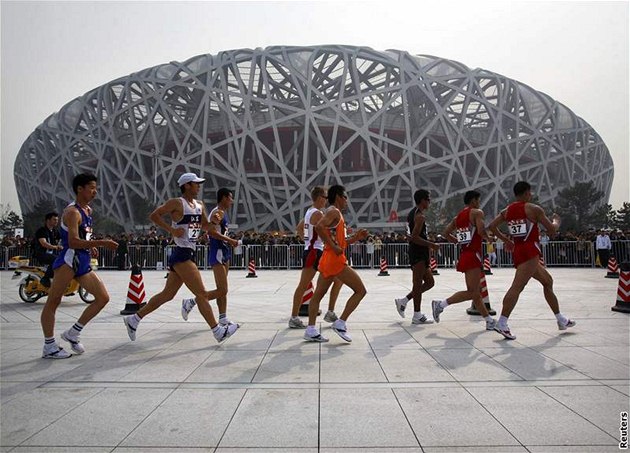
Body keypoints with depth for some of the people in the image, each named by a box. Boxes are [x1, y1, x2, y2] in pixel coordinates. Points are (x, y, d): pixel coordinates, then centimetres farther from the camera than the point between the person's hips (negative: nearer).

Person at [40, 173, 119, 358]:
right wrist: (101, 243, -29)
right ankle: (49, 346, 1)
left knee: (103, 297, 6)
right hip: (69, 259, -9)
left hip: (83, 263, 9)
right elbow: (73, 241, -24)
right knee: (53, 300, -4)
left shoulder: (88, 210, 17)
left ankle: (73, 333, 15)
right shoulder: (72, 212, -12)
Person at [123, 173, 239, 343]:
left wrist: (214, 221, -1)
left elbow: (205, 227, 20)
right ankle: (218, 331, 0)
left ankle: (134, 320, 26)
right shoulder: (177, 203, -8)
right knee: (202, 294, -6)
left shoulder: (200, 205, 15)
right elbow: (154, 215, -9)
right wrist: (172, 229, -16)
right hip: (181, 254, -9)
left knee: (167, 294, 15)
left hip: (189, 254, 9)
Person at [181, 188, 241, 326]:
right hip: (217, 253, -11)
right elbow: (211, 231, -26)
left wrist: (229, 241, 16)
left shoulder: (222, 213, 17)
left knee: (222, 290, 12)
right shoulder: (218, 212, -13)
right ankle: (190, 303, 2)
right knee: (222, 290, -9)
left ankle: (223, 318, 18)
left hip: (224, 253, 11)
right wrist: (229, 240, -22)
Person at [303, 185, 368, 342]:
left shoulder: (335, 213, 22)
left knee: (318, 295, 10)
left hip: (328, 260, 11)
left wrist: (355, 238, 14)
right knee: (360, 290, -4)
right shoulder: (334, 211, -8)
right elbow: (319, 226, -27)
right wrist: (333, 246, -24)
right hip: (335, 259, -10)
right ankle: (341, 323, -5)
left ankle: (311, 330, 12)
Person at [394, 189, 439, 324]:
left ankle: (403, 301, 17)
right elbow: (414, 237, -23)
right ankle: (417, 316, 4)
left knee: (429, 282, 15)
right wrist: (431, 244, -16)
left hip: (420, 253, 10)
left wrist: (428, 245, 21)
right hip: (419, 254, -10)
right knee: (418, 284, -4)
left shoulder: (412, 213, 17)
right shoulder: (419, 216, -15)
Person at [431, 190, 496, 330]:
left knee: (475, 292, 11)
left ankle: (490, 321, 19)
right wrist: (488, 239, 1)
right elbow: (481, 231, -19)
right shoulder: (477, 212, -5)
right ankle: (441, 304, -13)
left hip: (463, 255, 9)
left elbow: (446, 233, 12)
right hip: (473, 255, -9)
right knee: (472, 292, -9)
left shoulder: (458, 217, 16)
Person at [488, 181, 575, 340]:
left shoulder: (507, 210, 13)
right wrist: (556, 220, 20)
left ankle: (561, 320, 30)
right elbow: (552, 230, -2)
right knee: (517, 287, -16)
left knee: (548, 281, 21)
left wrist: (505, 239, 17)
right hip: (529, 251, -8)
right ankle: (501, 324, -23)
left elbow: (492, 226, 7)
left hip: (517, 251, 9)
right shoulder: (534, 209, -5)